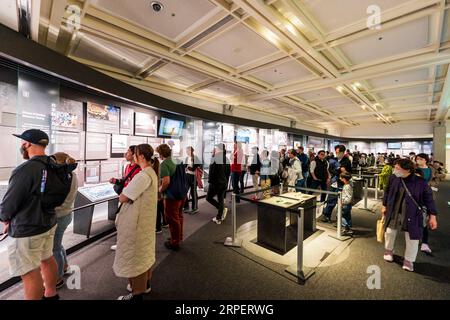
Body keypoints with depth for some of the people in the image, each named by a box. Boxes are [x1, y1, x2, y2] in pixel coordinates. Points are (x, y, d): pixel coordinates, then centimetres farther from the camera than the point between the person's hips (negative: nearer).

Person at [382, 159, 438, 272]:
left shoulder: (421, 183, -16)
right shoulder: (393, 178, -8)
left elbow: (428, 199, -7)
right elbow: (387, 192, 6)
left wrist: (432, 216, -9)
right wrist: (384, 205, 8)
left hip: (412, 215, -2)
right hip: (393, 213, 2)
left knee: (412, 238, 6)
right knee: (390, 232, 13)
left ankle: (409, 260, 27)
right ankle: (388, 250, 40)